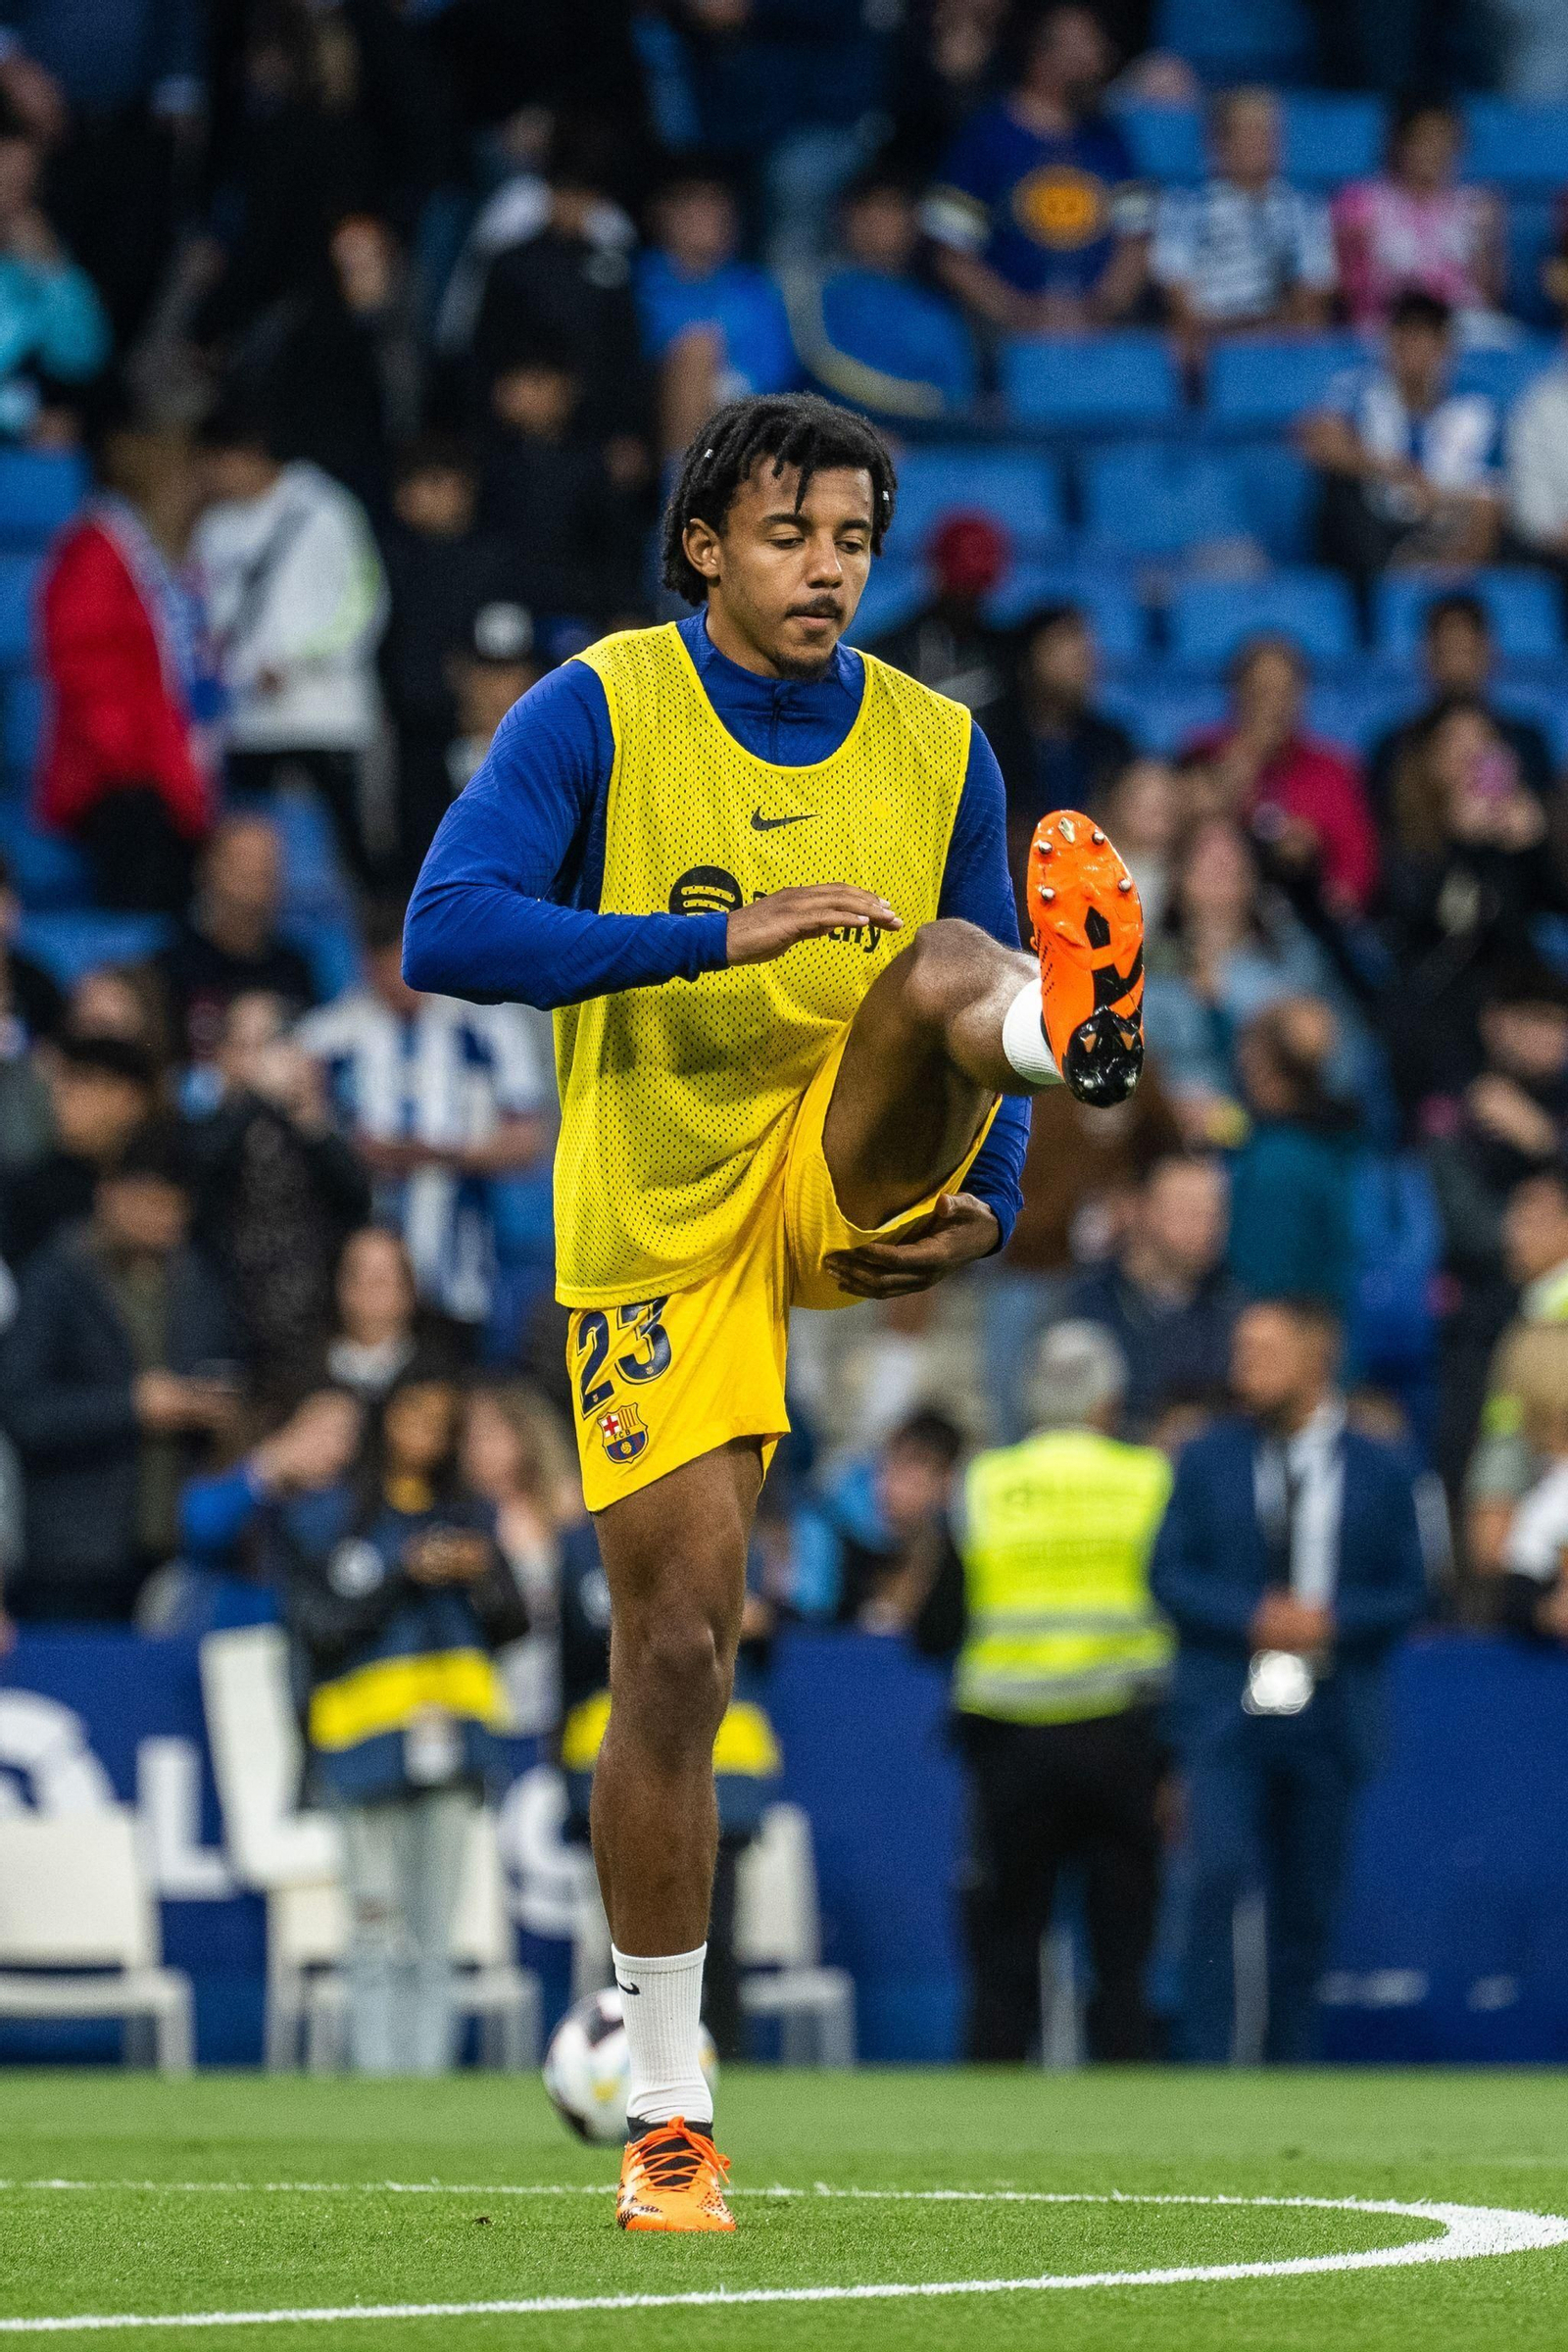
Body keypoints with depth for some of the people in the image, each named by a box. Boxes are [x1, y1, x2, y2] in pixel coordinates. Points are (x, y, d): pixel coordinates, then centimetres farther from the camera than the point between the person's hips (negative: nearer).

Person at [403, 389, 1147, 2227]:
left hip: (852, 1172, 2)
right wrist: (715, 934, -26)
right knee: (677, 1644, -5)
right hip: (660, 1221, -2)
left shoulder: (936, 748, 6)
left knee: (953, 967, -27)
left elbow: (965, 996, 15)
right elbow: (446, 931, -18)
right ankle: (666, 2115, 5)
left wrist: (983, 1203, -4)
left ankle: (1080, 1026, -65)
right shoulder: (599, 713, -5)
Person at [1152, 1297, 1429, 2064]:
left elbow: (1408, 1592, 6)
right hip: (1225, 1708, -1)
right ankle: (1206, 2065, -16)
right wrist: (1252, 1618, -12)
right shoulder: (1207, 1460, 7)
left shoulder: (1381, 1470, 6)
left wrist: (1332, 1620, -13)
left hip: (1330, 1713, 1)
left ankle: (1289, 2074, 16)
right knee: (1220, 1880, -17)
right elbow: (1170, 1574, 4)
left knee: (1309, 1905, 5)